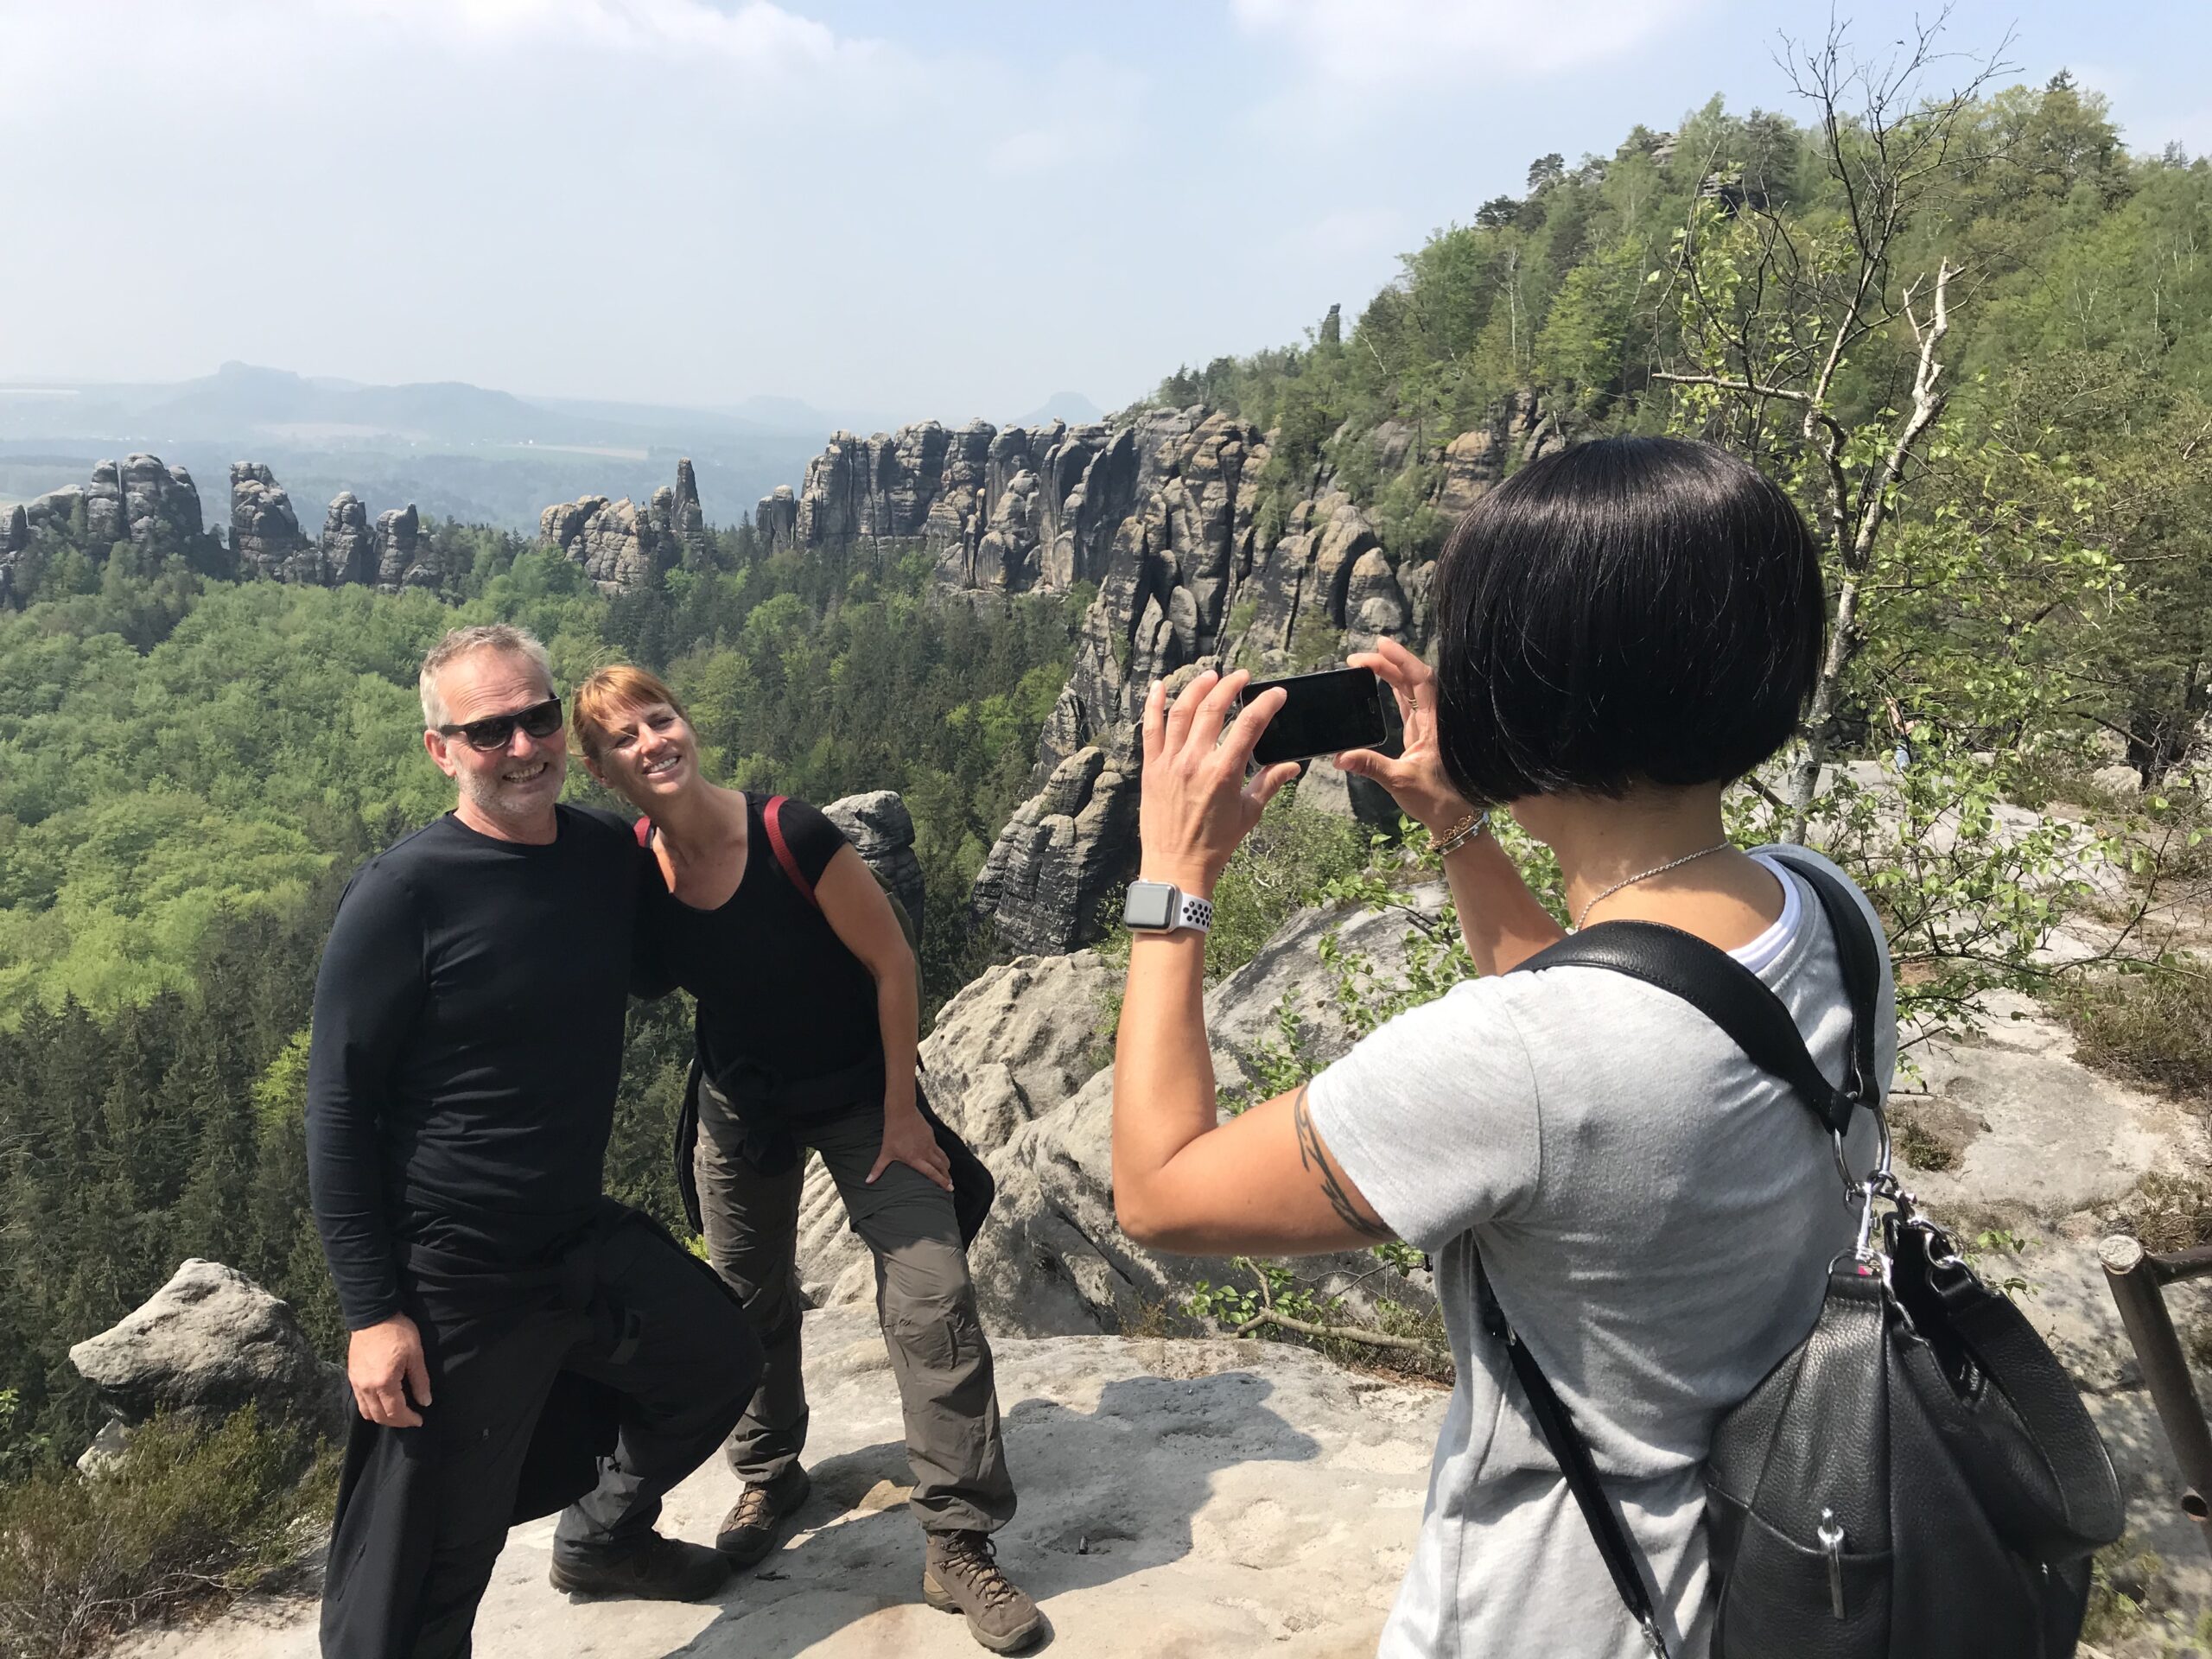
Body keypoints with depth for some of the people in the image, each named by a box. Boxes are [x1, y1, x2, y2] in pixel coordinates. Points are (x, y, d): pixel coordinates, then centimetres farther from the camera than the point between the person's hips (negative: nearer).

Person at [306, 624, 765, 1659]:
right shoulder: (403, 896, -18)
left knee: (716, 1362, 25)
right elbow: (338, 1108, -16)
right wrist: (371, 1312, -17)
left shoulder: (608, 855, 0)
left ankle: (604, 1538, 49)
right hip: (449, 1280, -7)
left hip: (582, 1235, 7)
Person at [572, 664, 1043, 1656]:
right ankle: (769, 1474, 45)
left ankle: (959, 1546, 1)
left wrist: (901, 1113, -14)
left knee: (932, 1296, -11)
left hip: (861, 1095, -3)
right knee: (748, 1304, 19)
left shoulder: (790, 836, -26)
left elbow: (890, 960, -17)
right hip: (742, 1108, 4)